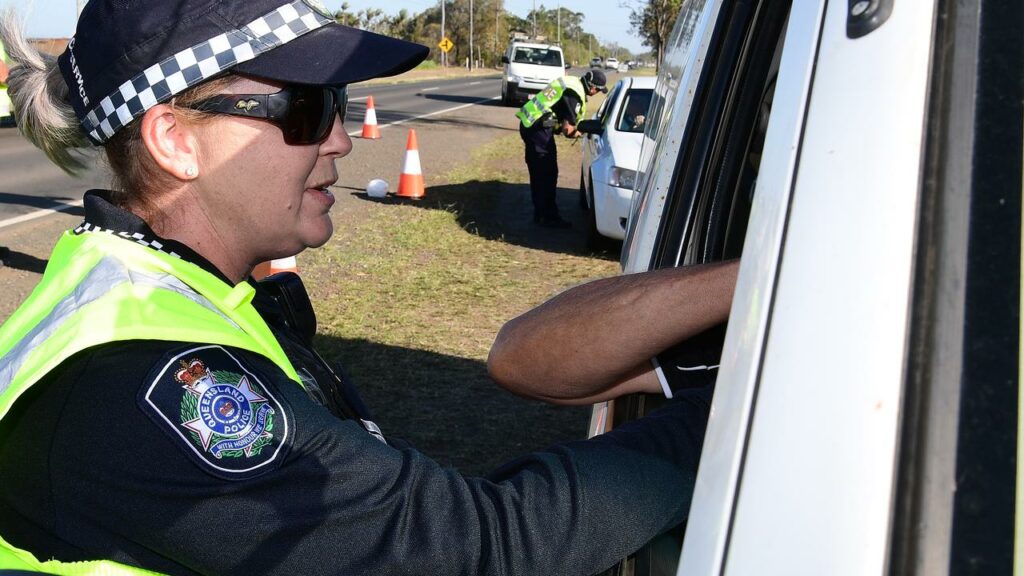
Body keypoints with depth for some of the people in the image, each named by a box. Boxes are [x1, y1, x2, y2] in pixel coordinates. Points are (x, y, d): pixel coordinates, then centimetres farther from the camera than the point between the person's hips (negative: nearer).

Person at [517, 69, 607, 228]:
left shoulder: (572, 83, 16)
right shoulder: (575, 94, -14)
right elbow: (568, 128, -15)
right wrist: (576, 133, 4)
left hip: (529, 123, 10)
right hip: (539, 128, -10)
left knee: (538, 173, 16)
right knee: (548, 174, -3)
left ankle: (540, 213, 24)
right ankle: (549, 217, 3)